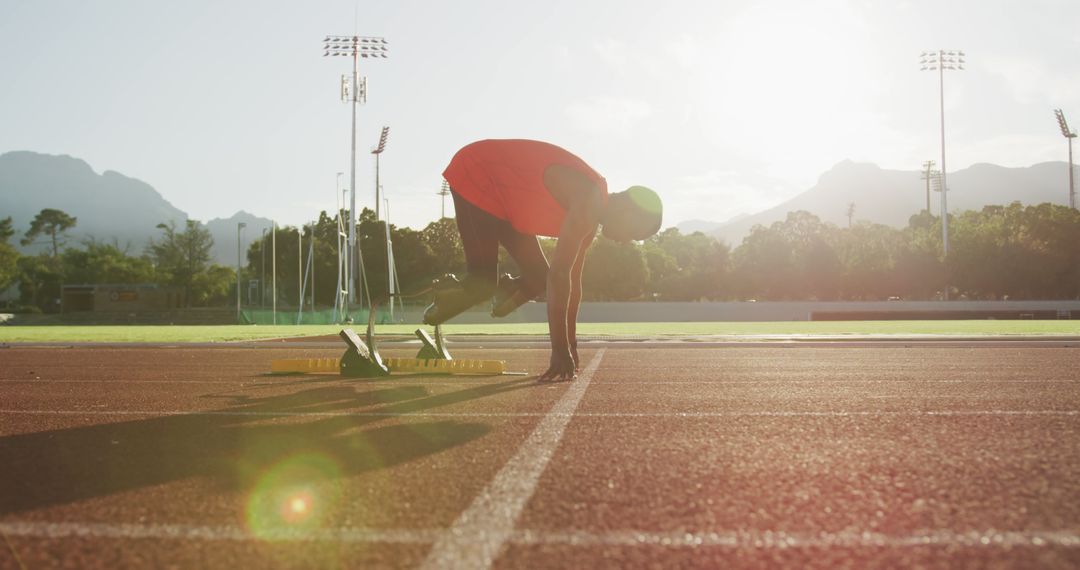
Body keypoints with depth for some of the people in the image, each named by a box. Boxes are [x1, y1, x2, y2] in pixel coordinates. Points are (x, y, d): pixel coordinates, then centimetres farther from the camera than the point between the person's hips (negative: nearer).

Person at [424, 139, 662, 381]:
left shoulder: (589, 215, 0)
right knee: (483, 283, -17)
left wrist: (570, 346, 9)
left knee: (538, 277, 1)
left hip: (505, 195, 9)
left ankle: (503, 294, 28)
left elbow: (572, 279, 7)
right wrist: (560, 350, -35)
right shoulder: (588, 201, -30)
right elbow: (559, 275, -35)